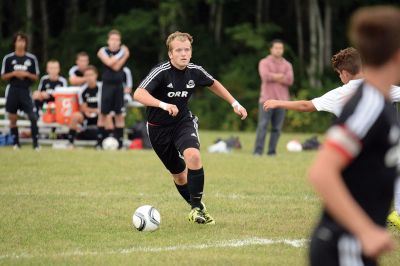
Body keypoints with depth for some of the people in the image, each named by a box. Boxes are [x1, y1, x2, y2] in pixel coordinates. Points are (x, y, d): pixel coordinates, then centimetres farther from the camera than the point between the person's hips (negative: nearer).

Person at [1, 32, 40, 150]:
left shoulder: (32, 58, 4)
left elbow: (36, 77, 8)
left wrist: (27, 74, -11)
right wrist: (14, 74, -11)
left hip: (26, 90, -1)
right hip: (12, 90, 1)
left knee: (32, 117, -13)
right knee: (13, 118, 3)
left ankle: (35, 143, -10)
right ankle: (16, 143, 13)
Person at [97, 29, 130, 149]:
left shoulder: (123, 51, 1)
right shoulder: (103, 51, 1)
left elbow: (117, 67, -11)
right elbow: (109, 63, -18)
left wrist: (126, 55, -18)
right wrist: (121, 54, -16)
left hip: (118, 85, 0)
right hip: (107, 84, 0)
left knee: (119, 114, 1)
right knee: (103, 113, 2)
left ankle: (119, 140, 4)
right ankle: (101, 139, 9)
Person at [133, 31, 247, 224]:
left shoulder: (194, 71, -7)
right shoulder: (161, 72, -22)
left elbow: (213, 84, 16)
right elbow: (138, 94, -36)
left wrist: (234, 103, 14)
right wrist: (163, 105, -49)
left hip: (183, 122, 2)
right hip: (159, 127, -2)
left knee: (193, 156, -28)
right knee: (179, 174, 7)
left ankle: (198, 207, -15)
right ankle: (196, 209, 31)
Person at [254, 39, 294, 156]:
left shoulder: (287, 65, 14)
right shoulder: (264, 62, 5)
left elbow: (290, 80, -2)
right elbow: (265, 76, -13)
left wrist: (273, 77, -7)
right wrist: (280, 76, -5)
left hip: (281, 100, 3)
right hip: (266, 99, -3)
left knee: (277, 128, 0)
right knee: (262, 126, -9)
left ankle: (272, 151, 4)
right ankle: (258, 151, -10)